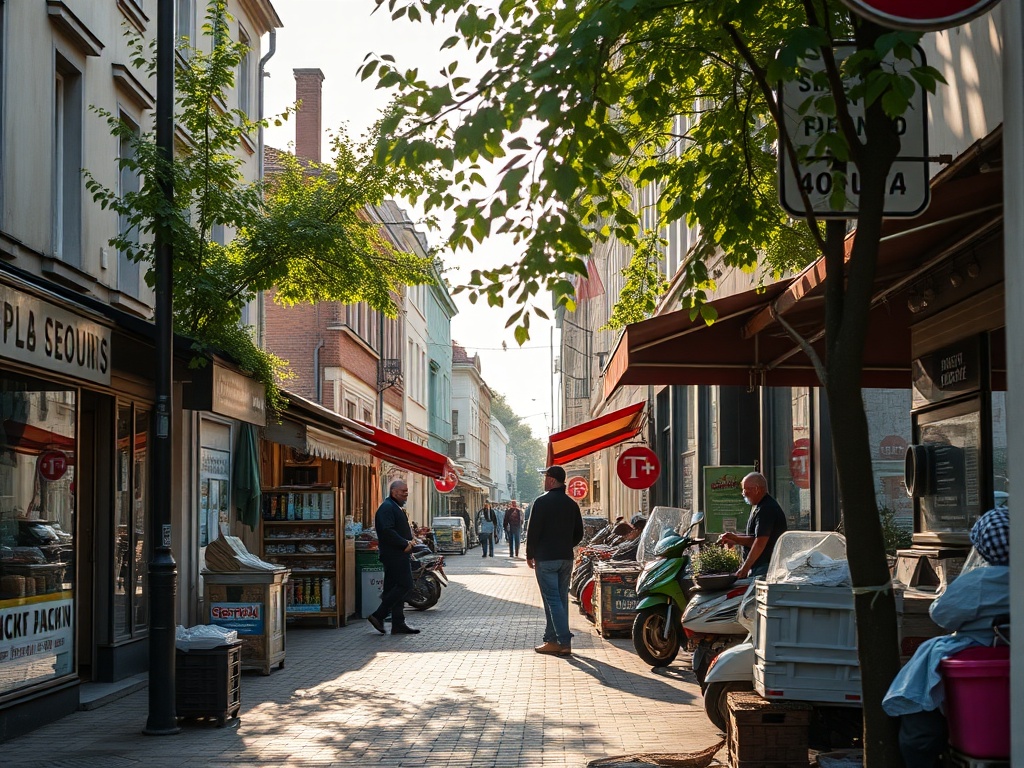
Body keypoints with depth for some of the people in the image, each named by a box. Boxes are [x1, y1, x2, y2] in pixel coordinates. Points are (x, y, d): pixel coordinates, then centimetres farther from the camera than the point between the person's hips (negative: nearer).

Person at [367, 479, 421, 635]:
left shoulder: (397, 508, 23)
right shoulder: (387, 507, -12)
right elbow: (387, 531, -23)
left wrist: (409, 544, 14)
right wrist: (405, 544, -18)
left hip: (401, 554, 11)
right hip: (394, 555, -11)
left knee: (399, 588, 8)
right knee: (405, 585, -14)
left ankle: (398, 624, 9)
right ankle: (378, 616, -11)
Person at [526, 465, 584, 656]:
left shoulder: (542, 502, -11)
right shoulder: (572, 504, 10)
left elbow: (533, 531, -12)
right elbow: (579, 534, 14)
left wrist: (530, 555, -1)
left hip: (546, 559, -7)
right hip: (566, 558, 7)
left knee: (553, 600, -7)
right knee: (561, 599, 11)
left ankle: (565, 642, -15)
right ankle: (551, 640, 17)